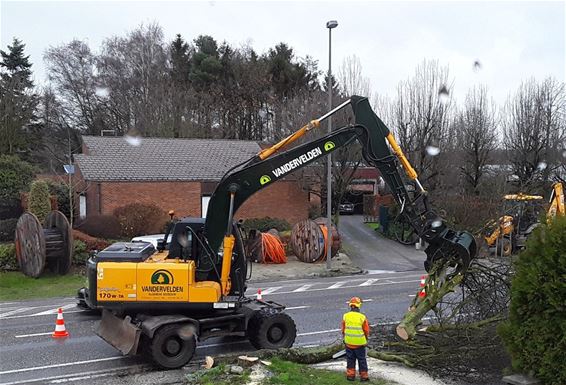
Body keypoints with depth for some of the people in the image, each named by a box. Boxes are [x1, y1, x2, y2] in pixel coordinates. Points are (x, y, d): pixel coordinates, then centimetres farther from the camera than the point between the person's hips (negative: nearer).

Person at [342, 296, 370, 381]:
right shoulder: (362, 317, -13)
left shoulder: (345, 316, -8)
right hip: (360, 343, -1)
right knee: (362, 359, 12)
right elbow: (366, 331, -3)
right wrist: (366, 339, 15)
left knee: (350, 359, 15)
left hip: (349, 342, 2)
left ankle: (350, 375, 18)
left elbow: (343, 330, 2)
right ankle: (363, 376, 17)